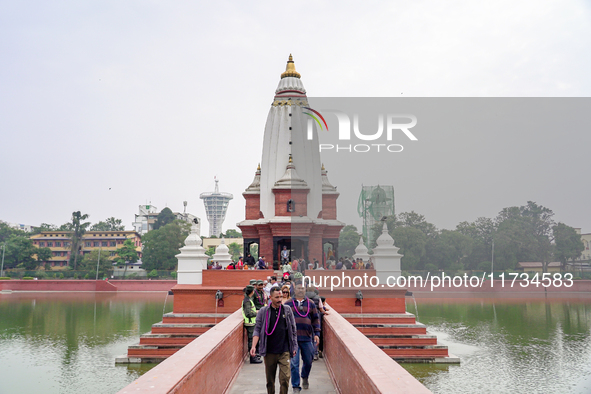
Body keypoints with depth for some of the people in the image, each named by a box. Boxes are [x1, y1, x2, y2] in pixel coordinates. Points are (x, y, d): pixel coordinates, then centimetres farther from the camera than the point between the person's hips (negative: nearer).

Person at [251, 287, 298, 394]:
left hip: (284, 351, 0)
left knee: (285, 377, -8)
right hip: (269, 352, 0)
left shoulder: (287, 310, 4)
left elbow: (293, 330, 11)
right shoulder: (263, 312, 1)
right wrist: (253, 346, -12)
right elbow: (257, 330, 0)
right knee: (270, 379, 9)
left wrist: (294, 347, 10)